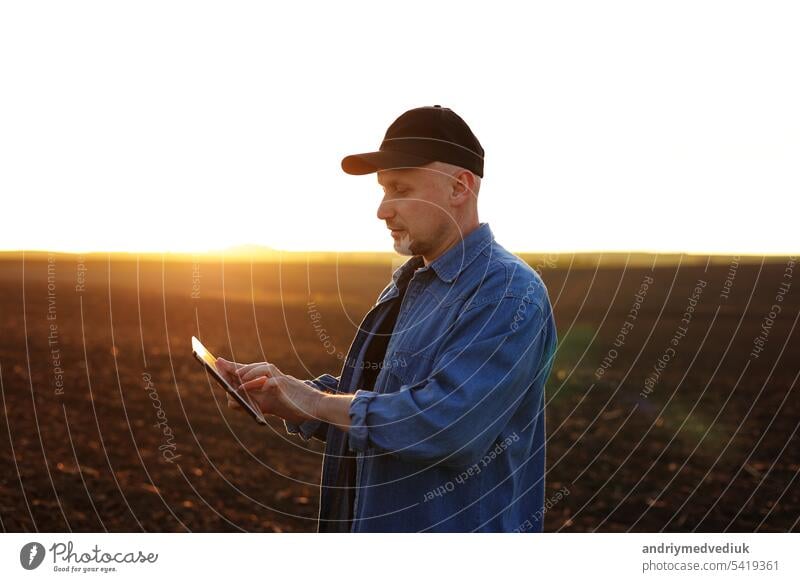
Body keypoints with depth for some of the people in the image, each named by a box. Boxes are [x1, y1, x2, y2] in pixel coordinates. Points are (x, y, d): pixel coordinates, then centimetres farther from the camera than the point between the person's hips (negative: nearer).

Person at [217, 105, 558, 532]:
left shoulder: (508, 293, -20)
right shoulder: (407, 282, 10)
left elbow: (450, 424, -31)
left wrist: (317, 402, -22)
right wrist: (281, 395, -4)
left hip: (453, 525, -8)